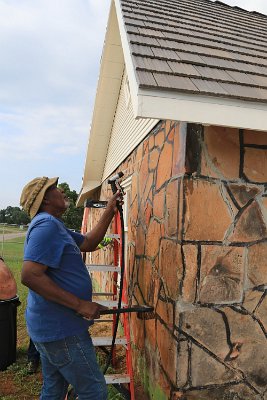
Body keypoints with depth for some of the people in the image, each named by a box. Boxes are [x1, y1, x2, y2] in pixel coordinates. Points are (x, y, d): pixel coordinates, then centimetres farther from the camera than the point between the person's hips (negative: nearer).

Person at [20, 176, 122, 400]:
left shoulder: (54, 226, 14)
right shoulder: (47, 225, -19)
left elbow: (89, 243, 17)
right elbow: (30, 275, -29)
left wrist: (110, 211, 11)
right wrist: (80, 304, -26)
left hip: (51, 328, 10)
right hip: (62, 331, -10)